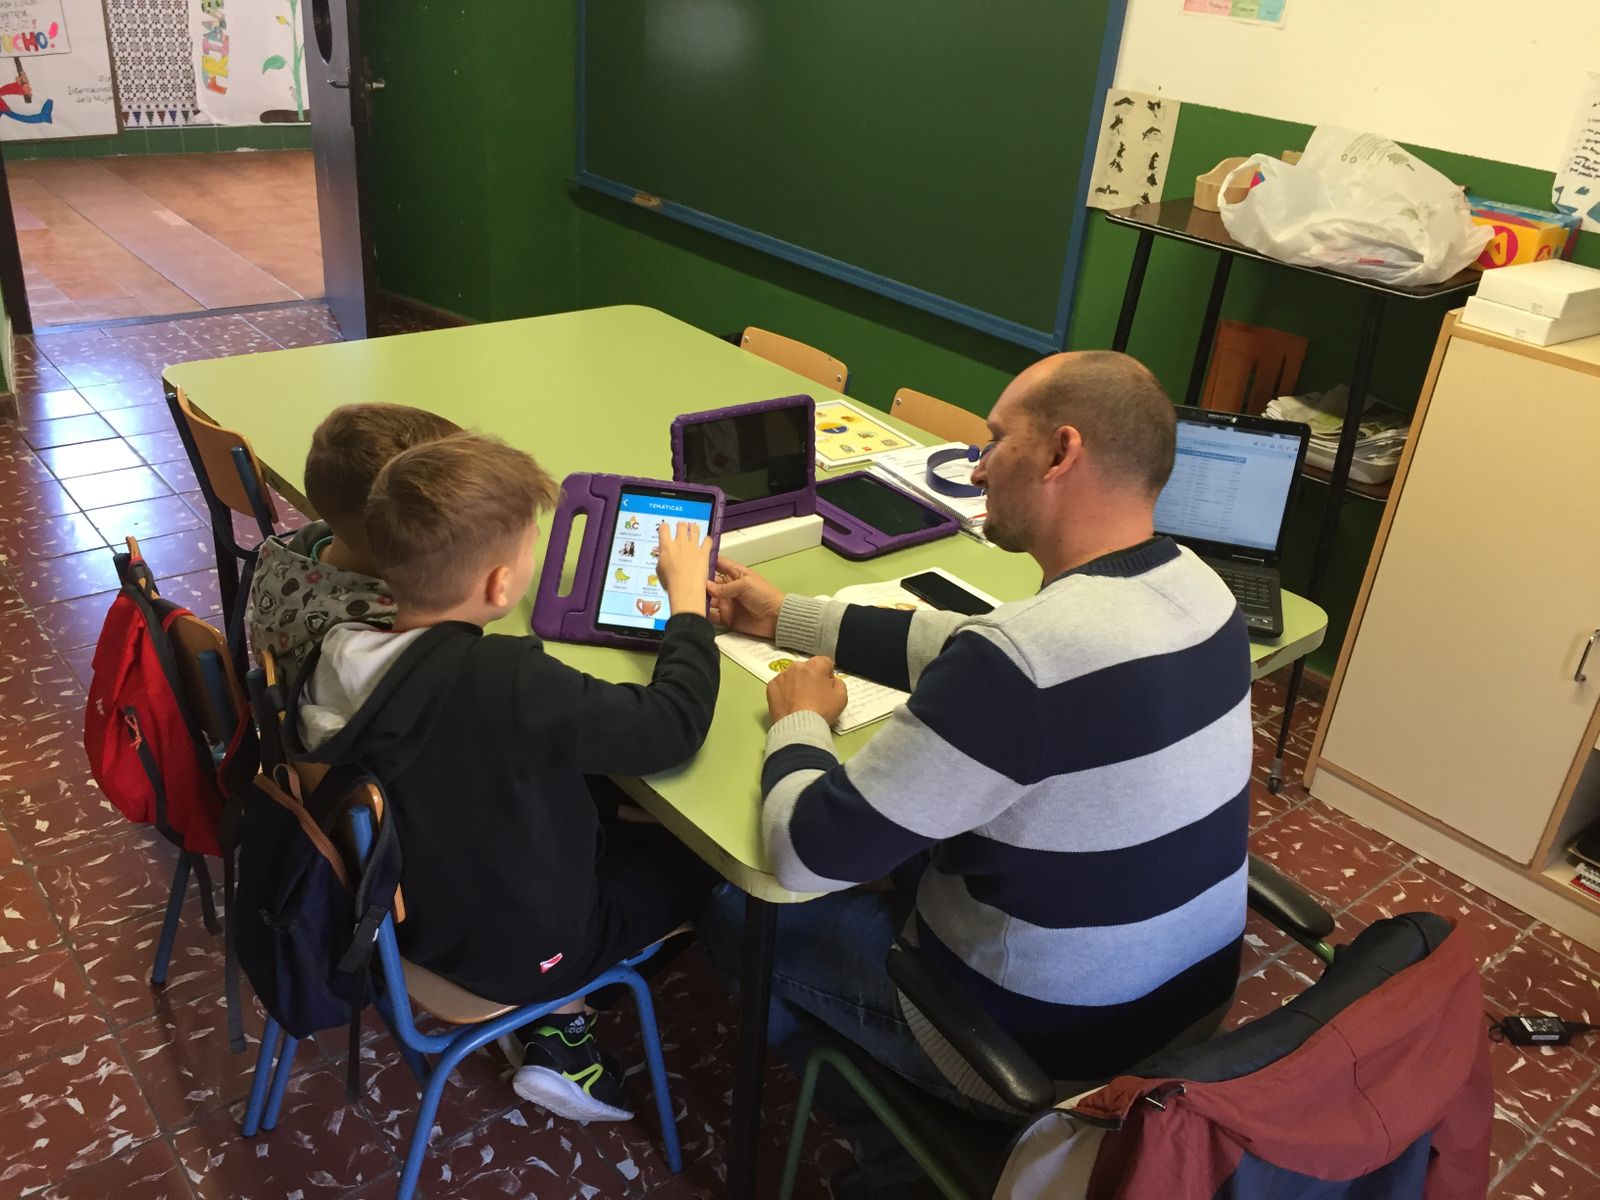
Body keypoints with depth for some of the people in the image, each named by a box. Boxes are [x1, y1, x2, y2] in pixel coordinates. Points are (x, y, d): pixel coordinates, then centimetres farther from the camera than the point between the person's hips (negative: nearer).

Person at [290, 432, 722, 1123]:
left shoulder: (335, 656, -16)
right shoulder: (510, 682, -37)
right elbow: (672, 725, -27)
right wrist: (688, 598, -12)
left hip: (404, 911, 7)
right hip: (516, 950, -6)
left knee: (607, 808, 23)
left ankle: (557, 1015, 19)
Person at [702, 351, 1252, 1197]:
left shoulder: (1023, 658, -34)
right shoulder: (1193, 585, -6)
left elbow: (808, 854, -26)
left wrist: (798, 722, -6)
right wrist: (788, 619, 11)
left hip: (1044, 1044, -7)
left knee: (740, 913, 12)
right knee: (904, 854, 27)